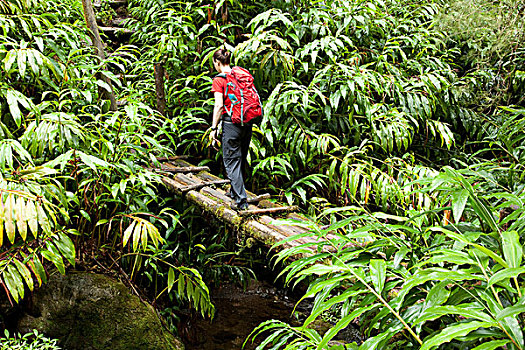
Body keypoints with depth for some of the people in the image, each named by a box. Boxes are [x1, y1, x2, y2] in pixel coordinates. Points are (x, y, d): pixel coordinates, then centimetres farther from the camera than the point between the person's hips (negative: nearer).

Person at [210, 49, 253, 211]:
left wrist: (214, 128, -10)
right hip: (247, 122, 7)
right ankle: (235, 191, 34)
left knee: (232, 161, -1)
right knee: (241, 159, 18)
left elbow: (219, 105, -14)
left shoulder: (219, 80, -8)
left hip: (231, 123, -6)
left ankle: (241, 200, -7)